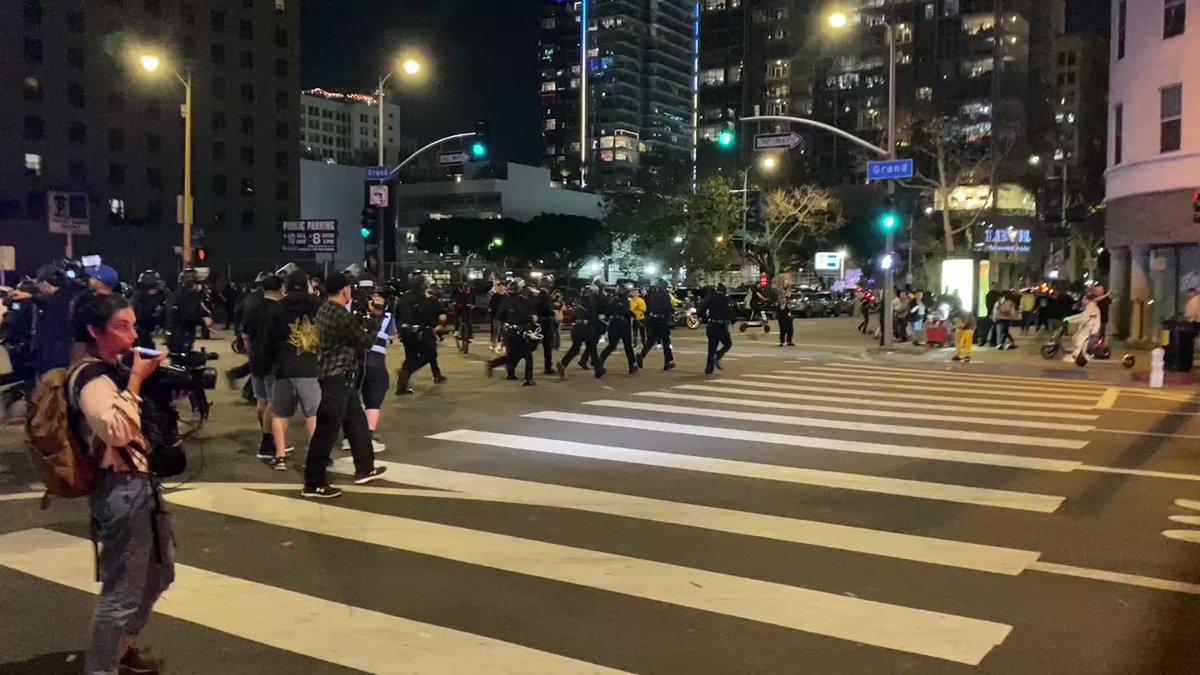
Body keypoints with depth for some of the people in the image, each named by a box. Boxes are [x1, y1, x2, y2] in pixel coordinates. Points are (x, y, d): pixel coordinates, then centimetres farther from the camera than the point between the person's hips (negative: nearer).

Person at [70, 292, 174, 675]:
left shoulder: (113, 368, 9)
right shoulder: (90, 378, -18)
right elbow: (117, 430, -34)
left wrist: (142, 375, 6)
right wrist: (137, 379, -24)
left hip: (139, 483, 10)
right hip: (121, 489, -10)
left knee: (158, 575, 24)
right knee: (122, 590, -1)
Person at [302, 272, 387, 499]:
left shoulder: (326, 309, 9)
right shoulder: (340, 314, -21)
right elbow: (366, 340, -13)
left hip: (339, 375, 11)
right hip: (337, 377, -11)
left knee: (356, 421, 19)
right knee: (327, 430, -4)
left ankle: (365, 469, 31)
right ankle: (313, 484, 2)